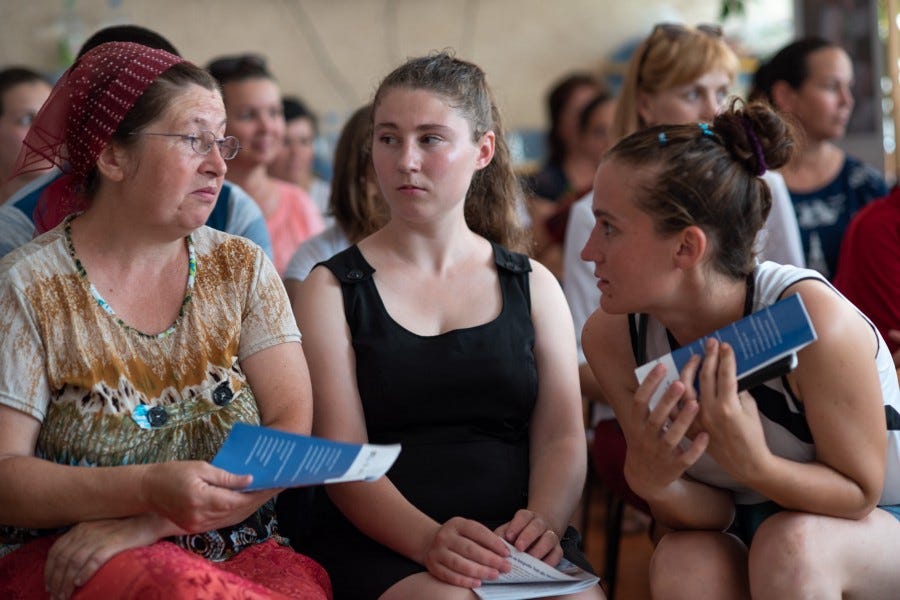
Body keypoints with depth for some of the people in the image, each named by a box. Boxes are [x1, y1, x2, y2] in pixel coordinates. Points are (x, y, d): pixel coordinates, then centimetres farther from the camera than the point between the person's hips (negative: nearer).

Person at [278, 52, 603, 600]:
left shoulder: (534, 286, 17)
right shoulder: (333, 288, 8)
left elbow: (562, 438, 7)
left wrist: (543, 522, -16)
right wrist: (429, 539, -22)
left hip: (514, 540, 3)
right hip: (378, 547, -3)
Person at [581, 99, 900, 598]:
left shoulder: (812, 316, -29)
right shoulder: (612, 337, -14)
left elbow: (860, 492, -17)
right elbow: (709, 513, -8)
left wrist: (754, 464, -37)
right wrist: (649, 479, -32)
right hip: (739, 532, 3)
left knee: (790, 544, -35)